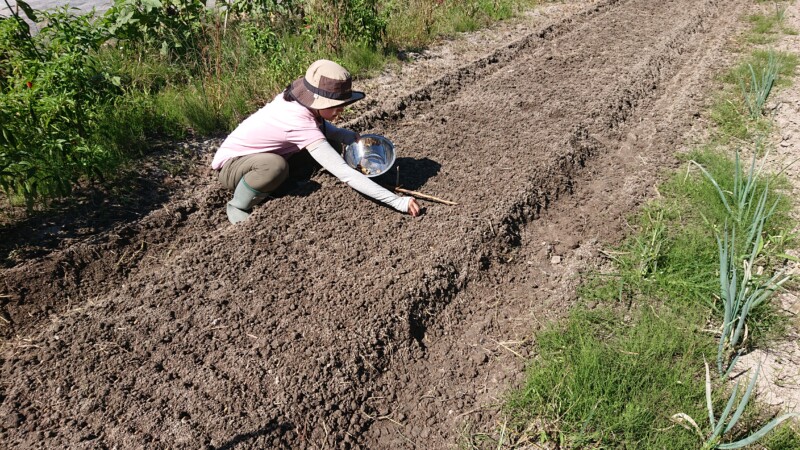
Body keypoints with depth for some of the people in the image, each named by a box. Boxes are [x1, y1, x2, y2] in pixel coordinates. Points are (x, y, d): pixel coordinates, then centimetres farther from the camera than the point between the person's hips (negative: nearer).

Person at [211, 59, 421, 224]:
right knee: (275, 166, -42)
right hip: (231, 165, -8)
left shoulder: (296, 98, -14)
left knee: (330, 141, -5)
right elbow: (346, 174, -40)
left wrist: (348, 136, -11)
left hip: (258, 157, 8)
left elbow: (320, 124, 9)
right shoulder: (301, 125, -36)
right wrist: (397, 201, -41)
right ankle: (237, 206, -11)